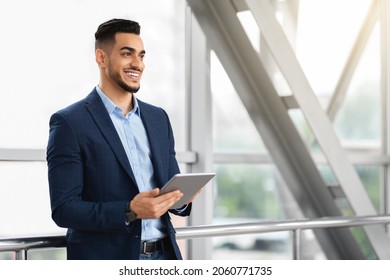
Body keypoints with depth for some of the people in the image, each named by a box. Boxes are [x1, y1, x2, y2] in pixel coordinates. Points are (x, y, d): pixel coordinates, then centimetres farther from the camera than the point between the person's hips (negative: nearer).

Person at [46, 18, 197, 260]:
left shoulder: (158, 118, 10)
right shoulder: (69, 122, -7)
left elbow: (170, 187, 13)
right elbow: (63, 209, -12)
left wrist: (182, 196, -9)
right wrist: (130, 211, -23)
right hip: (106, 259, -5)